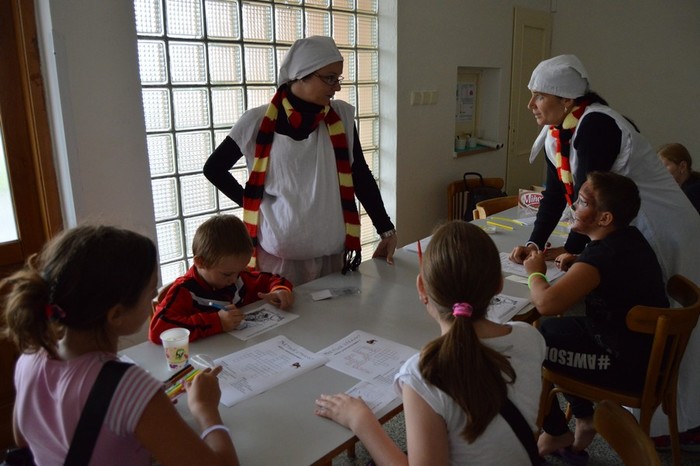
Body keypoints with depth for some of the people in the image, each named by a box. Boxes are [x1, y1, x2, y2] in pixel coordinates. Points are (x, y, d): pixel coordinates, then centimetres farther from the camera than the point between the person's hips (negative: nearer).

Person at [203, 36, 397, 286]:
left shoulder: (341, 117, 2)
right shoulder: (259, 122, -6)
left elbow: (360, 176, 7)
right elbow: (213, 169, 6)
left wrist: (386, 229, 2)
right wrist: (251, 202, -1)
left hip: (332, 253, 3)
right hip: (278, 255, -2)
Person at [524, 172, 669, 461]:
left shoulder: (604, 254, -29)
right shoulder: (628, 238, 0)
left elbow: (546, 303, -40)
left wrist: (535, 272, -19)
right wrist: (575, 264, 4)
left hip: (630, 365, -9)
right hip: (643, 345, 9)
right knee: (547, 330, 19)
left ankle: (556, 434, 20)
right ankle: (585, 419, 24)